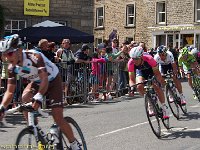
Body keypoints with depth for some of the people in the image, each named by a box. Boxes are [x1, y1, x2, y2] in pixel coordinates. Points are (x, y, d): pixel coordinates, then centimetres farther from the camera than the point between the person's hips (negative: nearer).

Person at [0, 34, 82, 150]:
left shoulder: (34, 57, -34)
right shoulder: (12, 68, -16)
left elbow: (44, 79, -42)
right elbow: (10, 91, -13)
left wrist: (38, 98, -57)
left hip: (53, 80, -5)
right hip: (36, 82, 5)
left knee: (58, 117, -14)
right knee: (25, 99, -27)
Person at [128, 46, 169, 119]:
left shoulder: (149, 59, -39)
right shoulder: (131, 63, -32)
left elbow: (157, 73, -32)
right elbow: (131, 79, -27)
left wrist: (162, 81, -49)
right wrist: (132, 87, -46)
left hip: (151, 70, -2)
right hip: (140, 71, 2)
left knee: (157, 87, -18)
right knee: (139, 86, -22)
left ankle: (164, 107, -2)